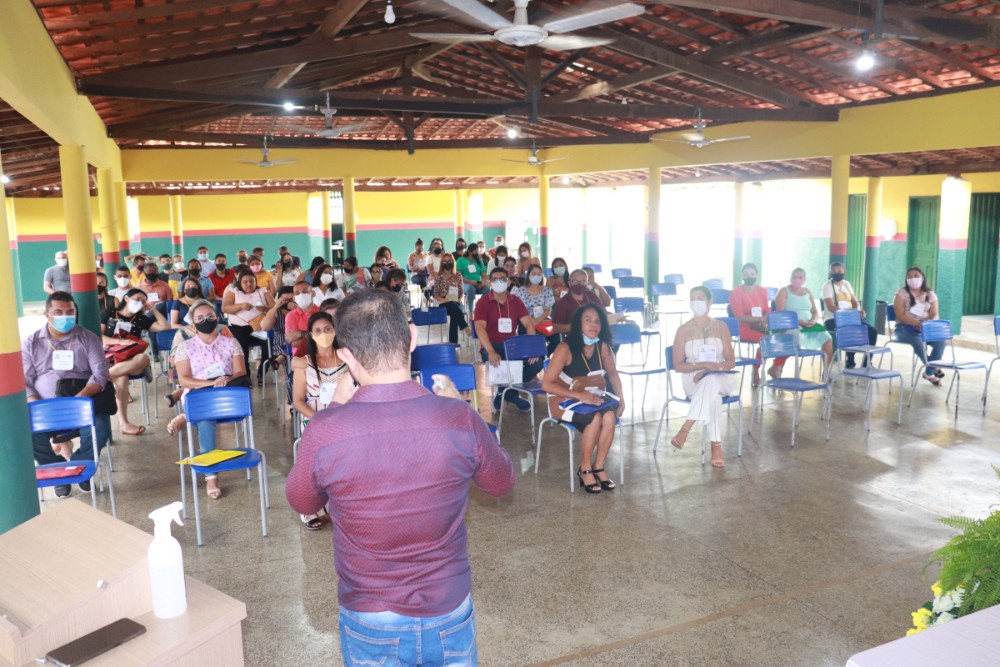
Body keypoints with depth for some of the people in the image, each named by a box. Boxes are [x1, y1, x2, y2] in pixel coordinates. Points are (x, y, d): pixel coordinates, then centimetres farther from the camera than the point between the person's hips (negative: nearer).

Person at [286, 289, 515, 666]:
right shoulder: (459, 419, -20)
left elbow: (302, 504, 0)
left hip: (369, 623, 0)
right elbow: (501, 484, 1)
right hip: (449, 614, 1)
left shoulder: (324, 432, -22)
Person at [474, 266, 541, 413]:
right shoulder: (483, 302, -5)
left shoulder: (516, 301, 7)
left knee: (537, 361, -19)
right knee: (496, 362, -37)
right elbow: (480, 327, -19)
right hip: (492, 346, -4)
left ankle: (506, 391, 1)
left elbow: (529, 324, 0)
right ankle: (511, 394, -3)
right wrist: (491, 352, -36)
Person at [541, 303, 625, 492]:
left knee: (610, 416, -26)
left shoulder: (602, 347, -4)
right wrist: (580, 395, -27)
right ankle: (584, 470, -11)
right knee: (595, 419, -30)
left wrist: (621, 398, 1)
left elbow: (613, 374, 14)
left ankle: (598, 467, -11)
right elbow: (546, 384, -22)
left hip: (591, 399, 5)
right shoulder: (566, 348, -20)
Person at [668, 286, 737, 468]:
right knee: (711, 390, -38)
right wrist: (704, 365, -18)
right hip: (693, 380, -1)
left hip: (722, 379, 1)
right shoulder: (683, 330, 1)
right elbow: (678, 366, -3)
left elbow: (731, 361, 3)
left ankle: (686, 428, -42)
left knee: (710, 382, -38)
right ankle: (716, 445, -40)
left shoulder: (721, 327, 6)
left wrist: (716, 367, -17)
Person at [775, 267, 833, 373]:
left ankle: (826, 371, -11)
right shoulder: (784, 291, 1)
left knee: (827, 338, -19)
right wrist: (797, 321, -22)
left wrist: (814, 320, -9)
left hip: (809, 326, 5)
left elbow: (815, 311, 16)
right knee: (796, 337, -38)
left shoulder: (807, 292, 18)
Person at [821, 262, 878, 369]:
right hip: (832, 319, -7)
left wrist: (858, 310, -10)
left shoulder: (846, 284, 17)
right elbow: (831, 307, -15)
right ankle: (850, 363, -19)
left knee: (872, 331, -12)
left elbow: (855, 302, 14)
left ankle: (866, 363, -2)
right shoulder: (827, 285, -4)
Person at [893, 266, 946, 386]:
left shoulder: (930, 294, 11)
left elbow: (934, 315, 3)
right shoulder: (902, 293, 0)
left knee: (940, 340, -27)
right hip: (905, 327, -3)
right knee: (917, 340, -36)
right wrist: (917, 323, -25)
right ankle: (933, 368, -13)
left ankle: (929, 372, -11)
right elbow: (900, 316, -11)